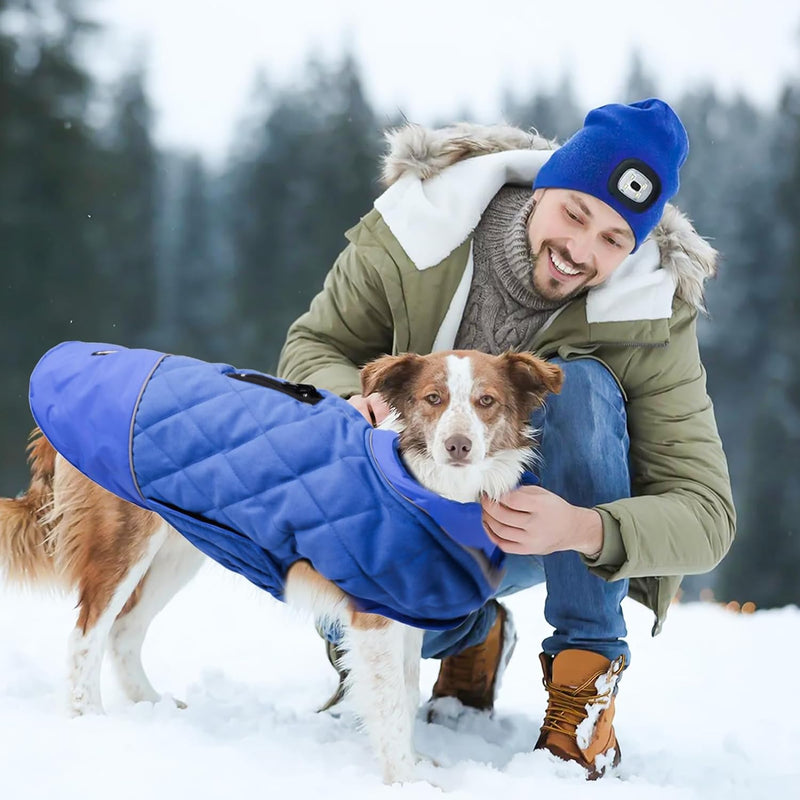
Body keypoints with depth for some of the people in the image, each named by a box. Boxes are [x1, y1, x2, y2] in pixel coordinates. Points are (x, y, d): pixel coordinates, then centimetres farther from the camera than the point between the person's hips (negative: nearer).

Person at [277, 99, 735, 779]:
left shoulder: (650, 320, -24)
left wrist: (581, 528, -48)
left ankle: (587, 668, -19)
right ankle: (474, 633, 13)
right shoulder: (420, 234, -20)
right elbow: (312, 347, -7)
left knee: (578, 386, -31)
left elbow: (706, 515, -27)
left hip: (552, 525, -1)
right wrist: (354, 398, -33)